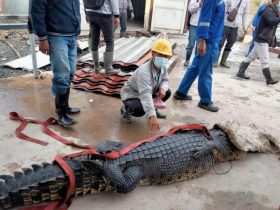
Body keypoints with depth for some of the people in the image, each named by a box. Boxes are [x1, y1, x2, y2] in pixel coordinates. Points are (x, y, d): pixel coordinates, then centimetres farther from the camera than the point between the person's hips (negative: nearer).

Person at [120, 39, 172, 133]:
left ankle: (153, 108, 22)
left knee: (167, 92, -3)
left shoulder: (163, 67, -13)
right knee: (140, 110, -35)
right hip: (131, 94, -8)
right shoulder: (144, 71, -38)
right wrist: (152, 116, -56)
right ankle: (125, 109, 1)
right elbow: (145, 94, -48)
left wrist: (162, 88, -23)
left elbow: (165, 80, 4)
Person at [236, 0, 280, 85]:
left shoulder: (273, 11, 16)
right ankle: (269, 79, 1)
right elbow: (272, 22, -32)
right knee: (265, 61, -5)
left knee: (251, 57, 12)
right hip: (261, 40, -10)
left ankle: (240, 72, 18)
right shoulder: (268, 11, -16)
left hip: (262, 40, 10)